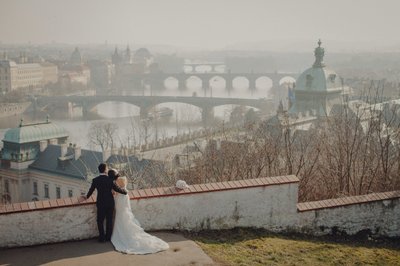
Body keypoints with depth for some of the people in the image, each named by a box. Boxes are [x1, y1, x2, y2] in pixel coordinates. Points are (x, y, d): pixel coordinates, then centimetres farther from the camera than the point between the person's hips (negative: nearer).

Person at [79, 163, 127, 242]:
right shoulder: (110, 180, -15)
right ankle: (108, 237, 23)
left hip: (100, 204, 0)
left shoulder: (95, 180, -10)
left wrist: (86, 197, 26)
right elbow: (117, 189, -8)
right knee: (109, 220, 14)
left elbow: (91, 190, 5)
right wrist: (125, 191, 12)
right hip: (110, 203, 0)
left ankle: (102, 238, 17)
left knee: (100, 221, 14)